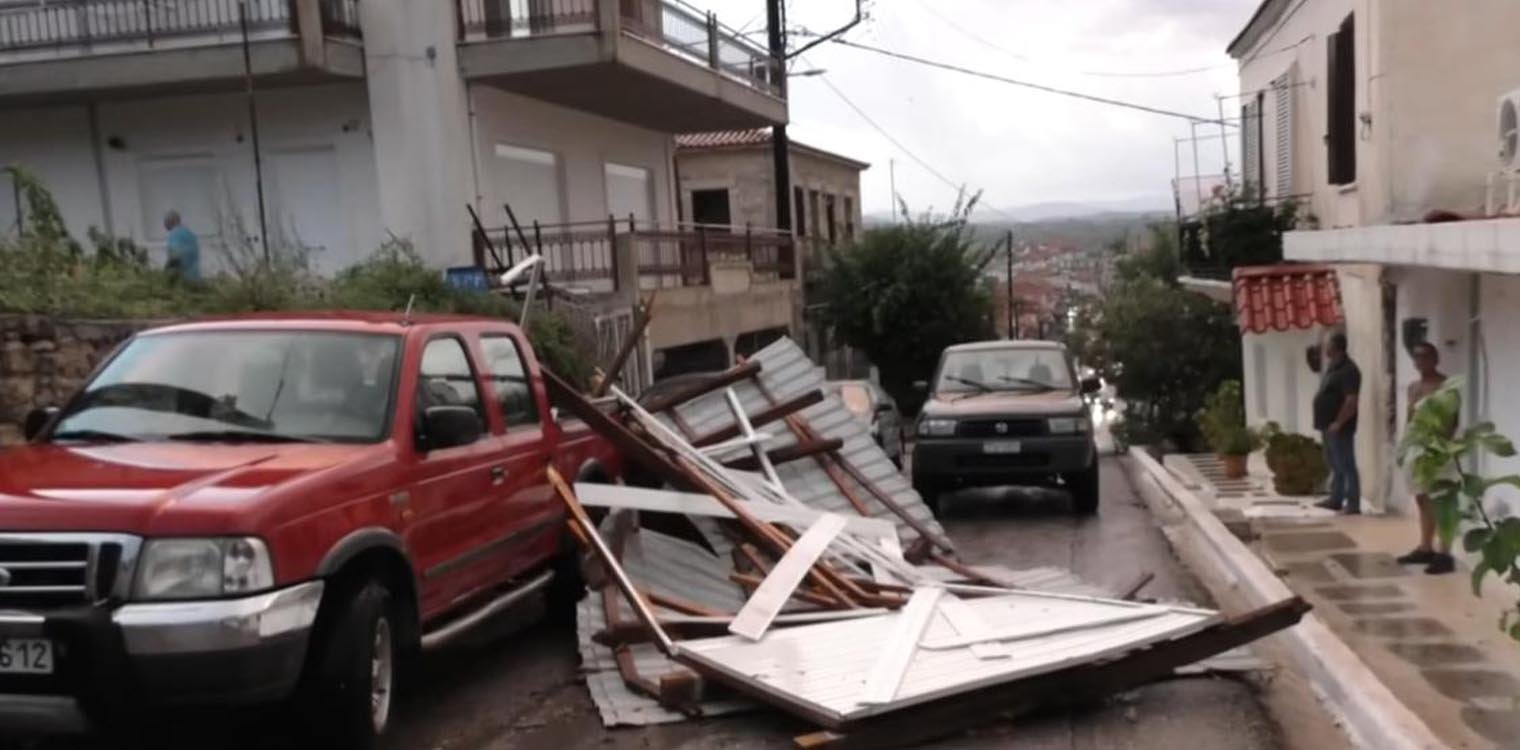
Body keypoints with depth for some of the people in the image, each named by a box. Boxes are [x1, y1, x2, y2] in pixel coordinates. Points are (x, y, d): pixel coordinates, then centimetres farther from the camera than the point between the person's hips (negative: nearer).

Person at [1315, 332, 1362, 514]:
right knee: (1335, 465, 16)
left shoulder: (1348, 370, -17)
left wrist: (1338, 423, -22)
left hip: (1339, 427, -10)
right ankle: (1336, 500, 24)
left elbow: (1351, 400, -23)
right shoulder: (1331, 367, 14)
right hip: (1328, 425, 10)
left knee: (1346, 466, -7)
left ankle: (1353, 504, -6)